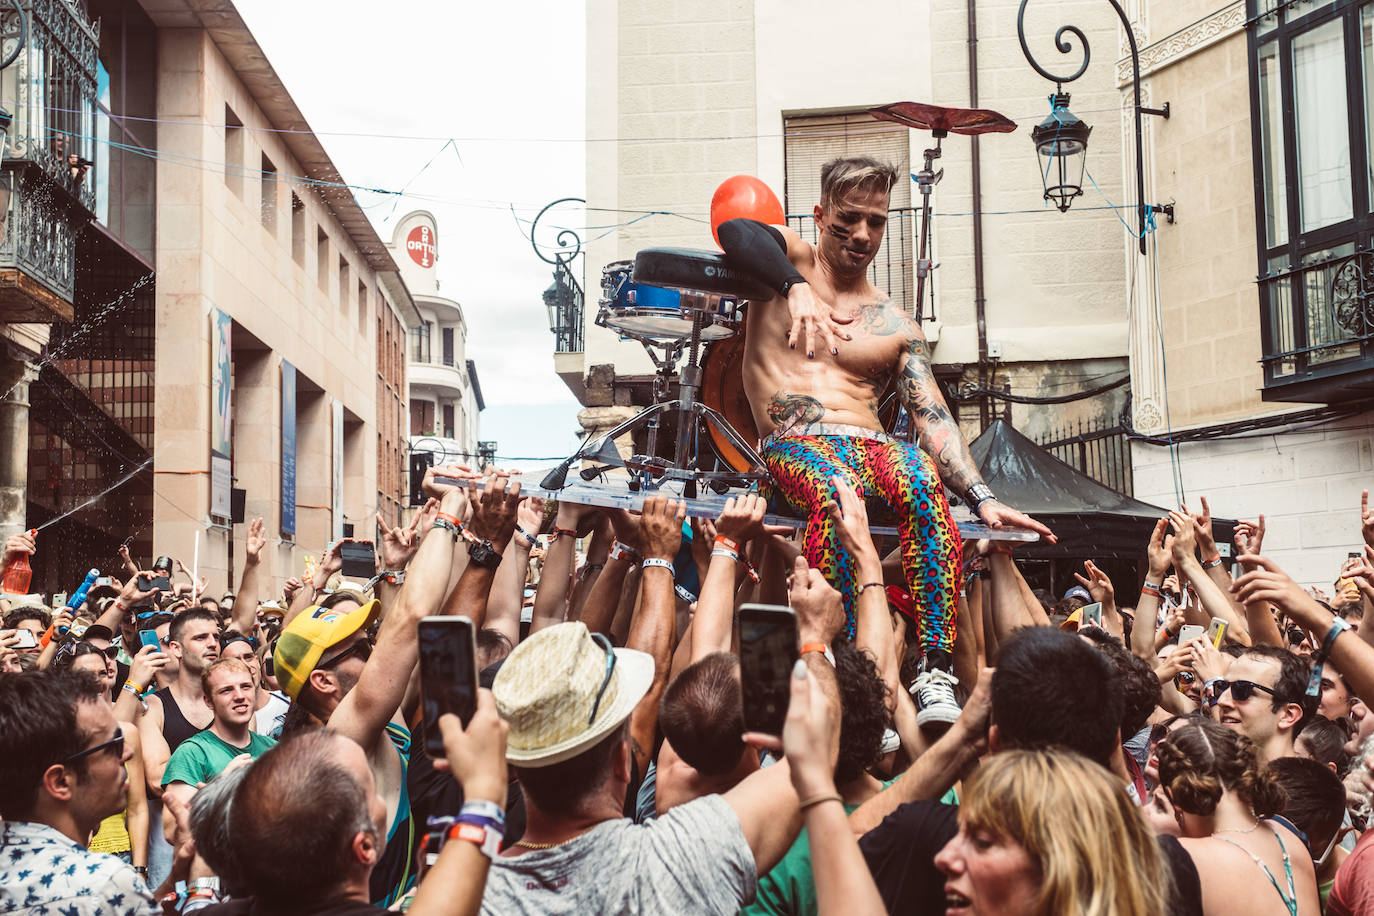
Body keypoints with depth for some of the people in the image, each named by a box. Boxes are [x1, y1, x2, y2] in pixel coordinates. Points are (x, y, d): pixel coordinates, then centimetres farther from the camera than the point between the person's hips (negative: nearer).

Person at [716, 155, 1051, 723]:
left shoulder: (896, 326, 21)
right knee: (836, 490, -39)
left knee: (923, 481, -35)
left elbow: (933, 417, 9)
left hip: (871, 446, 2)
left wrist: (982, 497, -9)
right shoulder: (793, 260, 16)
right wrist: (796, 288, -27)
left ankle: (937, 679, -43)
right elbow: (735, 232, -8)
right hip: (794, 444, -2)